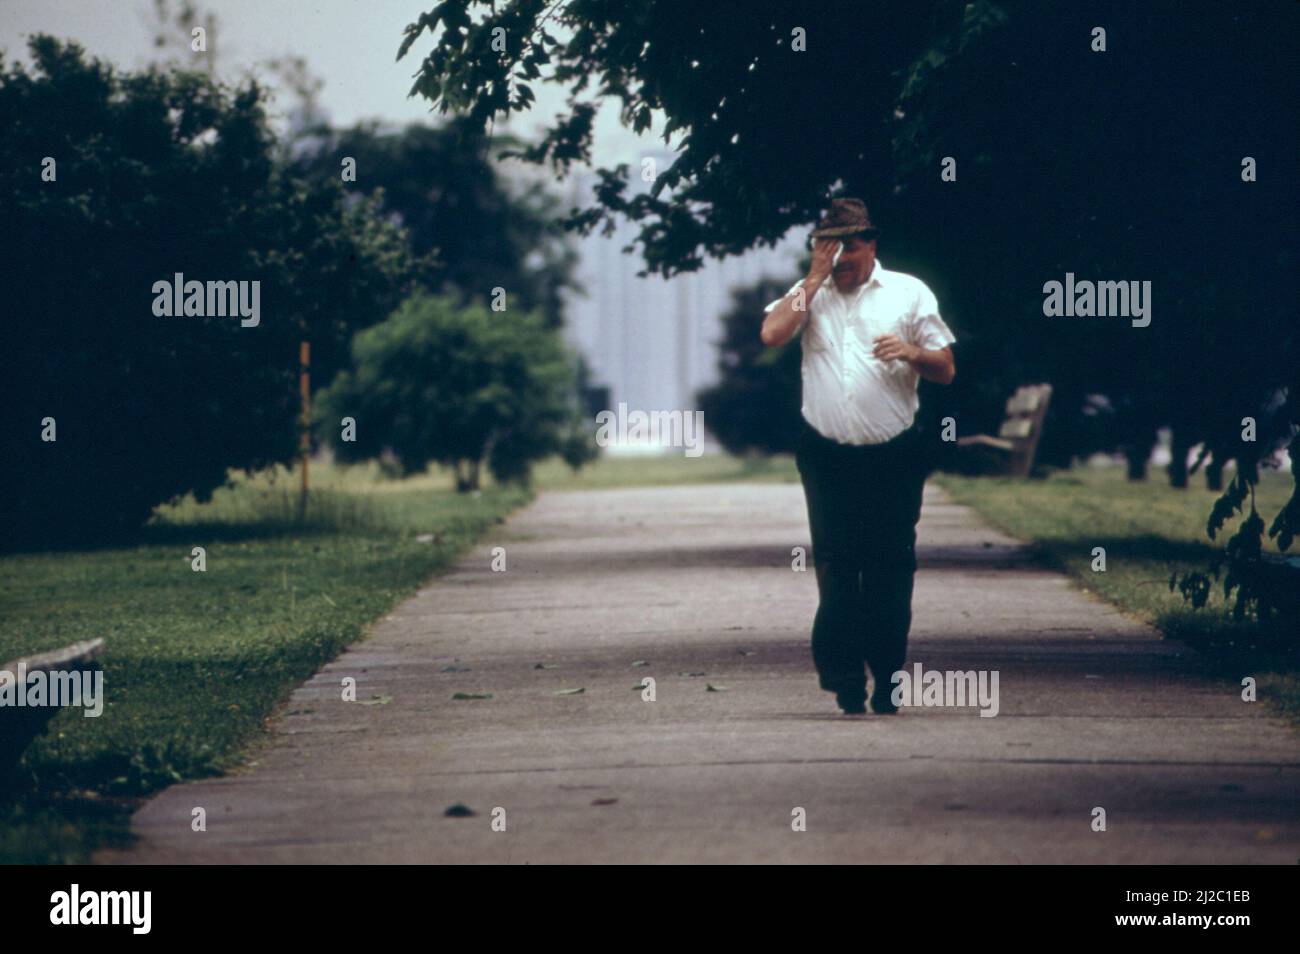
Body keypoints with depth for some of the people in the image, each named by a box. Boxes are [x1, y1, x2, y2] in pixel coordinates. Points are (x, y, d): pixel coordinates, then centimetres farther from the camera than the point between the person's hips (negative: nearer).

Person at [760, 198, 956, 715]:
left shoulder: (908, 293, 9)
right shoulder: (808, 293, 12)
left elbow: (946, 371, 8)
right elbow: (771, 334, -8)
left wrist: (912, 353, -14)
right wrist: (816, 277, -4)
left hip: (894, 458, -1)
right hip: (827, 457, 1)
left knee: (891, 567, -1)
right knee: (835, 567, -3)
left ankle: (886, 678, 6)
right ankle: (844, 677, 0)